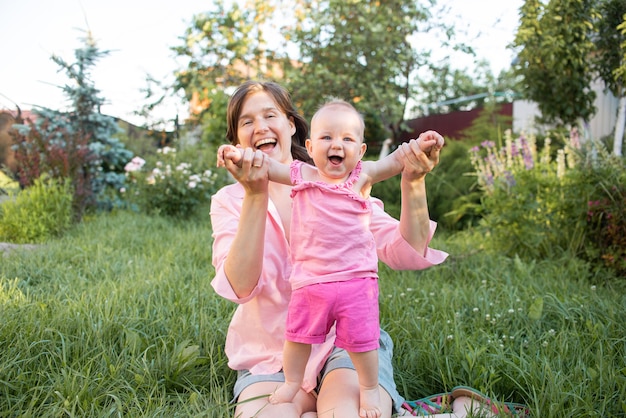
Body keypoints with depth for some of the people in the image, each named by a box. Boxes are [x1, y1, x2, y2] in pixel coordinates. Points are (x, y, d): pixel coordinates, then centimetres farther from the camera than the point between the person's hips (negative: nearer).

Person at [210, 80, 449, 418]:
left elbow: (407, 254, -6)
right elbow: (241, 286, -16)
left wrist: (413, 182, -21)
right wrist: (255, 194, -26)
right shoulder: (229, 200, 2)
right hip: (271, 355, 1)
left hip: (348, 341, 0)